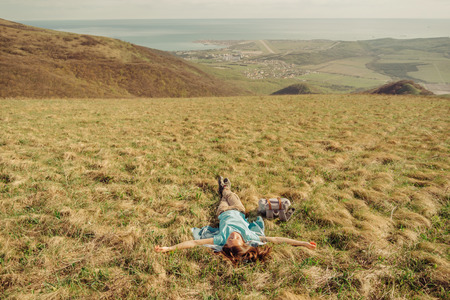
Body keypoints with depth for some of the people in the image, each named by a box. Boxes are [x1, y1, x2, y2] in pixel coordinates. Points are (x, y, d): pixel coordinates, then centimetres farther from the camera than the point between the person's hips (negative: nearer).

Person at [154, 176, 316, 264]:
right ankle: (225, 188, 66)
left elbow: (194, 242, -50)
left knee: (224, 199, 31)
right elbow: (276, 239, -42)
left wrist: (169, 248, -54)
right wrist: (302, 243, -44)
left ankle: (224, 189, 66)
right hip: (238, 211, 1)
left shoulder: (222, 239, -49)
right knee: (231, 195, 30)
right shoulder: (250, 237, -47)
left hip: (224, 213, -1)